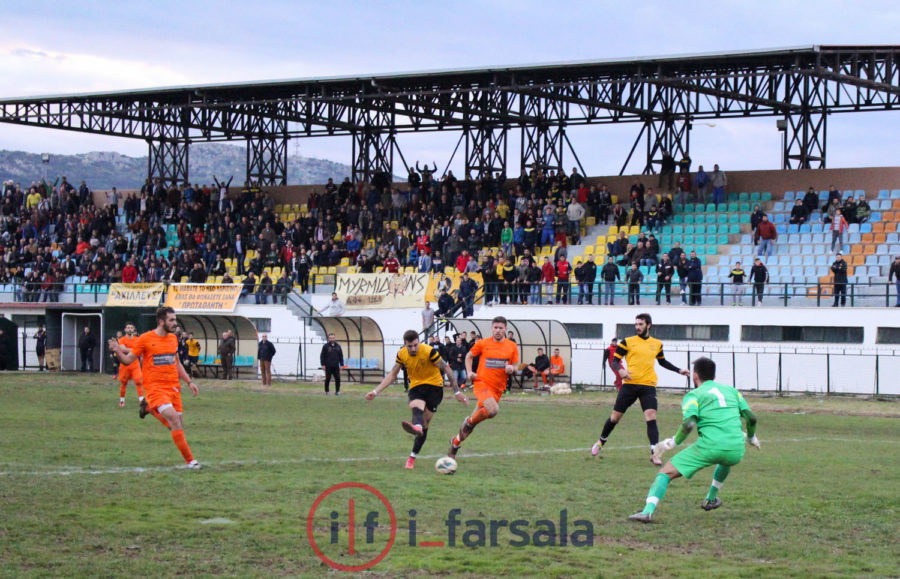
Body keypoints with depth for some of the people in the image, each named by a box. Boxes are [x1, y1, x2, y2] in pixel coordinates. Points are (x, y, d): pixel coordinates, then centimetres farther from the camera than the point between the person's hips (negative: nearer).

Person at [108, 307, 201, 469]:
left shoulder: (173, 338, 13)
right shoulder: (145, 339, -5)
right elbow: (128, 361, -2)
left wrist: (189, 382, 20)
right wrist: (118, 352, -21)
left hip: (173, 387, 6)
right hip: (155, 387, -6)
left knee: (177, 427, 3)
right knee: (174, 418, -22)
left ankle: (151, 408, 29)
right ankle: (189, 460, -17)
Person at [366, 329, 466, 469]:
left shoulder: (429, 352, -15)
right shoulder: (401, 355, -2)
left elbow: (446, 369, -9)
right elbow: (392, 375, 10)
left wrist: (457, 391, -9)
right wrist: (376, 391, 3)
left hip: (434, 386, -2)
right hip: (415, 388, 2)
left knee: (424, 425, -9)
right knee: (415, 406, -33)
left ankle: (413, 456, -7)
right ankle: (417, 427, -64)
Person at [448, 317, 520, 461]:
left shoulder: (512, 347, 6)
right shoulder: (482, 344, 0)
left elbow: (516, 367, 12)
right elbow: (469, 356, 14)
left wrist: (512, 369, -12)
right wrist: (469, 372, -1)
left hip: (498, 388, 4)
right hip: (482, 383, -4)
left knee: (474, 421, 7)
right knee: (493, 410, -30)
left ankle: (456, 442, 25)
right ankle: (469, 421, -3)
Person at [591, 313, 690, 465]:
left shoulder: (657, 344, 13)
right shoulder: (627, 342, 3)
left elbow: (662, 361, 31)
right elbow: (614, 361, 1)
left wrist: (679, 370, 24)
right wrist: (620, 370, -20)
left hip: (648, 386, 1)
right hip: (630, 384, -1)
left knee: (651, 417, -15)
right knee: (615, 417, 6)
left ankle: (654, 453, -15)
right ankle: (601, 441, 31)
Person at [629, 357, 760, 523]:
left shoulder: (693, 395, 7)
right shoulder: (732, 390, 21)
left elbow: (689, 424, -10)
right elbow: (751, 418, 15)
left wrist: (673, 442, 4)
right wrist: (751, 436, 34)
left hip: (710, 446, -5)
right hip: (736, 449, 5)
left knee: (665, 473, 2)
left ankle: (648, 511, -18)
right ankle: (711, 500, 44)